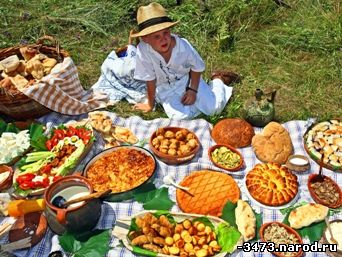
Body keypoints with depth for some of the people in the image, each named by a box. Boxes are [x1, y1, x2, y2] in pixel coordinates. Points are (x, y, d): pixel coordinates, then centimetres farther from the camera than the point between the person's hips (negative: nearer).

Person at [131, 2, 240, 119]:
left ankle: (217, 79, 22)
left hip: (187, 79, 1)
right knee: (181, 116, -24)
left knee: (214, 107, -9)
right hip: (164, 88, 0)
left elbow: (197, 67, -6)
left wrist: (193, 90, -14)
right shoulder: (143, 50, -31)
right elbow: (150, 81, -18)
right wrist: (150, 104, -7)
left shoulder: (184, 45, -27)